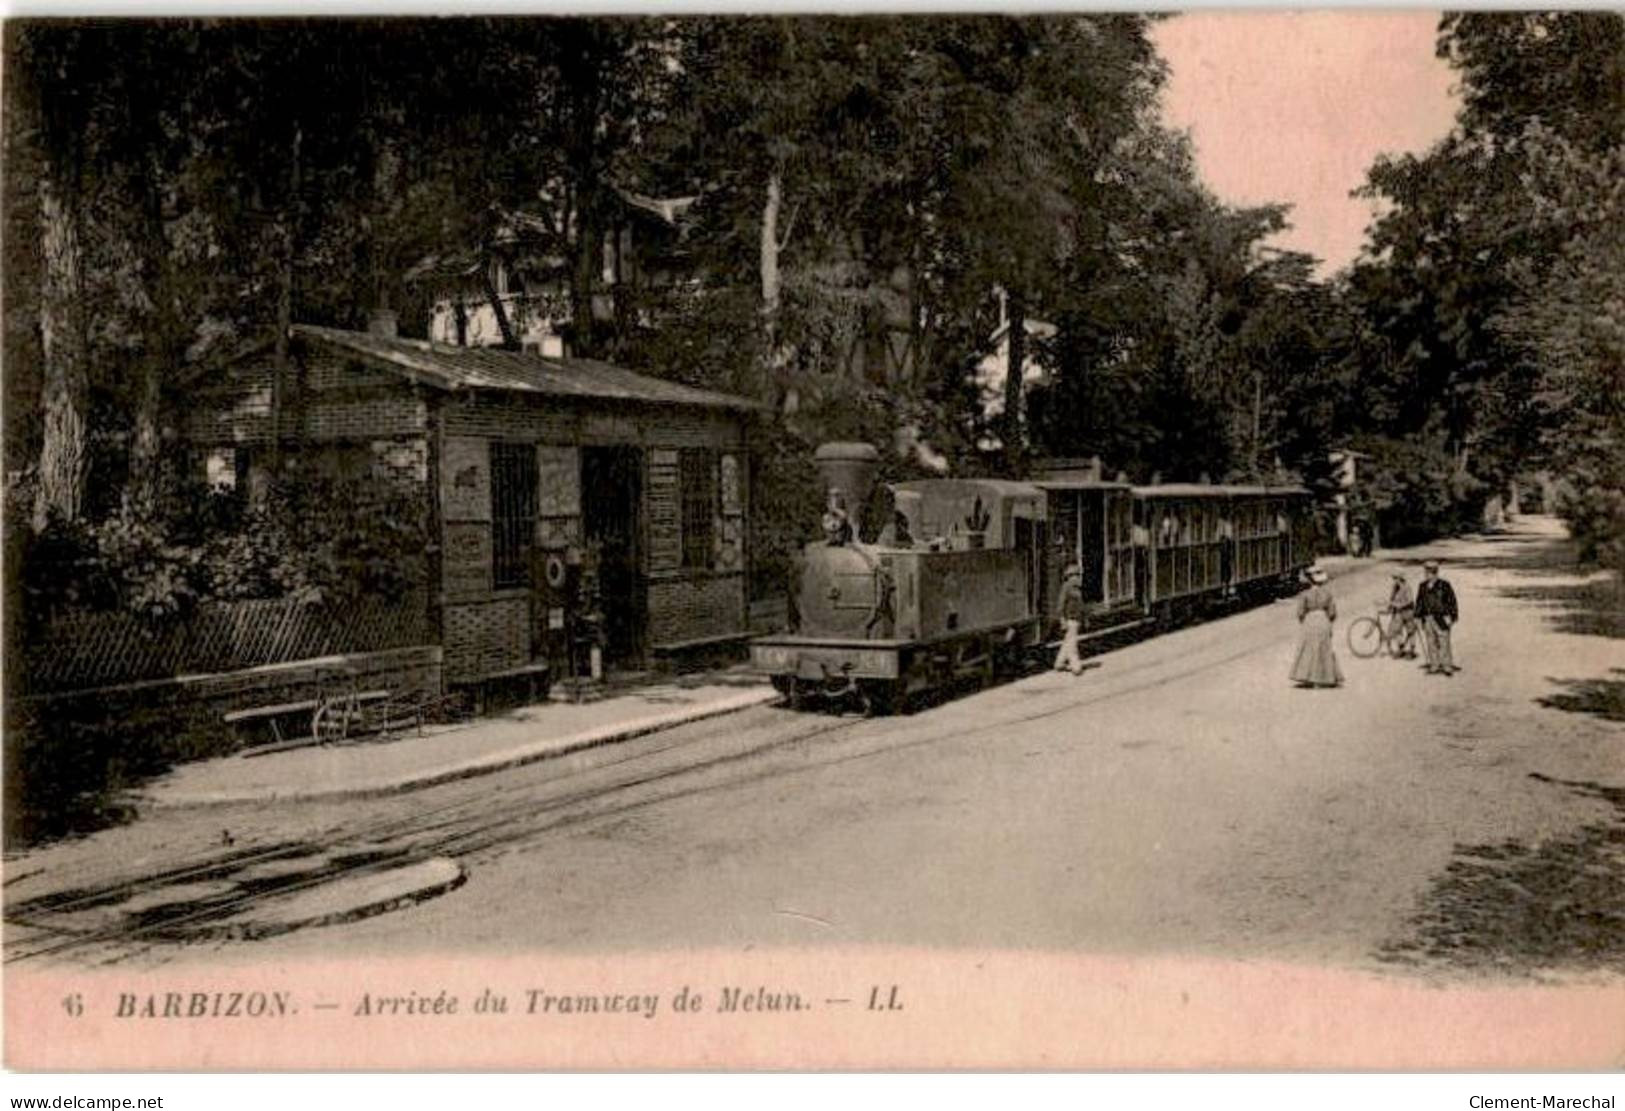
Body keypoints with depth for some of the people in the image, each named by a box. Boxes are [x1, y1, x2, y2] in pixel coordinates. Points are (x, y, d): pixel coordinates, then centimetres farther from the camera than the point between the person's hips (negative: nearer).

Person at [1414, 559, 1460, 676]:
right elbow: (1419, 601, 15)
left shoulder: (1444, 586, -7)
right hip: (1427, 619, 6)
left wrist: (1451, 616, -10)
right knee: (1430, 643, 8)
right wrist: (1418, 616, 11)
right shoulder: (1423, 586, 9)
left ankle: (1447, 666, 4)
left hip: (1441, 619, -5)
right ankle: (1434, 665, 15)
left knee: (1443, 643, -4)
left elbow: (1452, 601, -6)